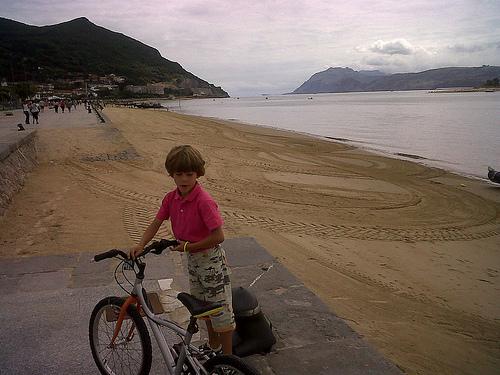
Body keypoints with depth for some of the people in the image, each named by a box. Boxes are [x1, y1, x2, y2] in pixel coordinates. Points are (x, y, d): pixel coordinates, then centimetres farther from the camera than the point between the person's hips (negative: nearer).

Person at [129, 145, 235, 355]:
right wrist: (141, 245, -15)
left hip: (211, 260, -8)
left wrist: (187, 247, -20)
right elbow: (156, 223, 0)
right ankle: (214, 346, 45)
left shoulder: (204, 201, -28)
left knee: (221, 311, 3)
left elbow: (218, 236, -29)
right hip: (193, 259, 8)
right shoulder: (171, 198, -6)